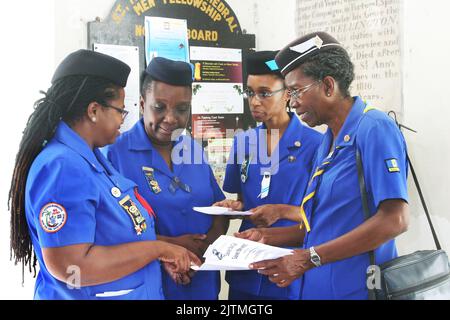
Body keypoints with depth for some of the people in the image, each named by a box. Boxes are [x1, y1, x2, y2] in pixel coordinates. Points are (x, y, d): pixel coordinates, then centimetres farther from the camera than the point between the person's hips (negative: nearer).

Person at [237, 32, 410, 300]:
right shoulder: (329, 142, 11)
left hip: (356, 288, -8)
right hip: (319, 286, 8)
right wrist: (267, 237, 7)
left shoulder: (374, 129, -14)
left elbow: (394, 220, -22)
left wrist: (309, 258, -21)